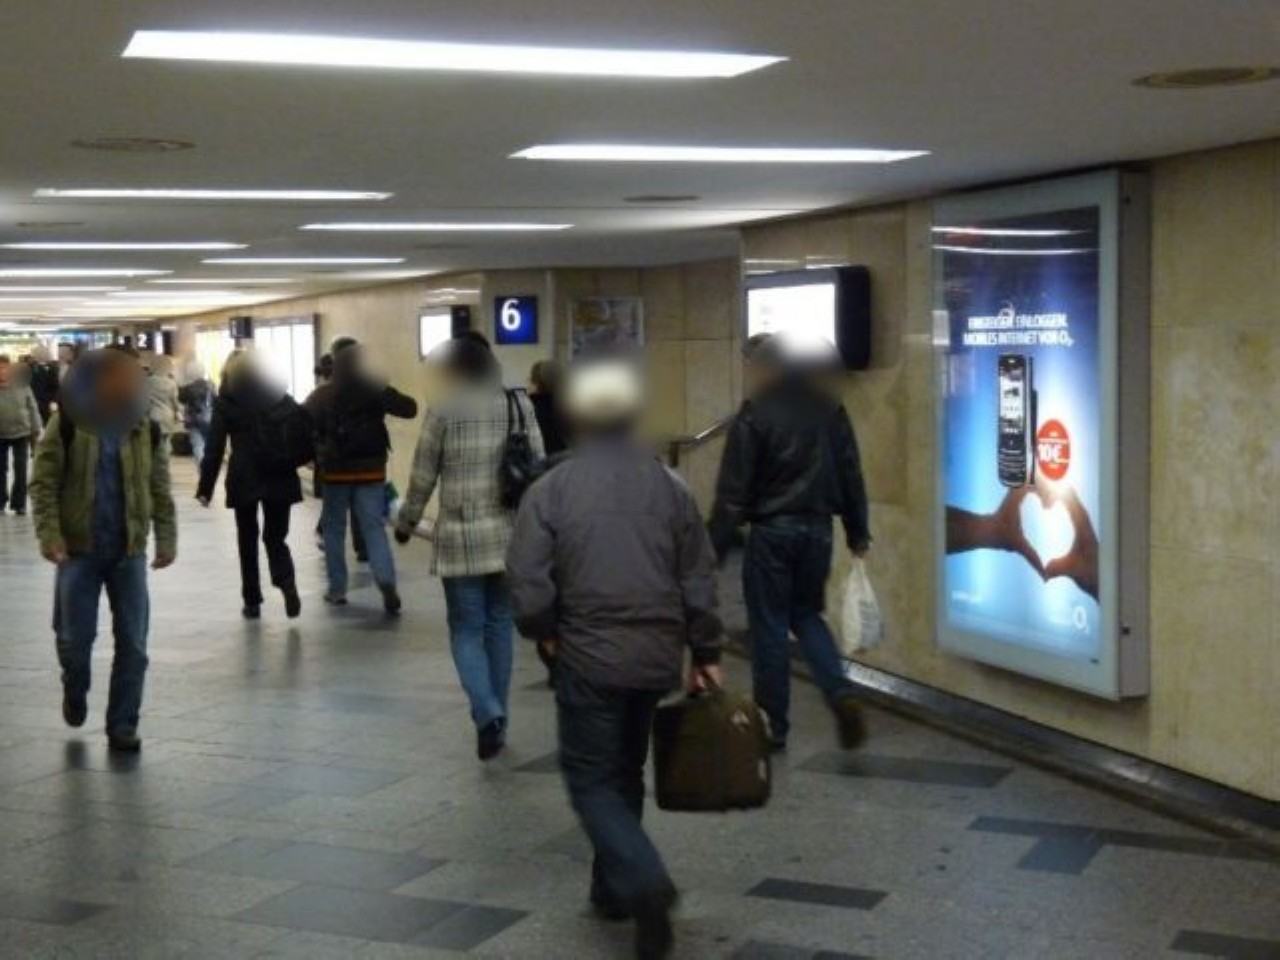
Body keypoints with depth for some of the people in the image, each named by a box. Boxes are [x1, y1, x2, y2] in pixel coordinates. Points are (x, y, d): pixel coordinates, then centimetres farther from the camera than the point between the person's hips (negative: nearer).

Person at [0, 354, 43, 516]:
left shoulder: (22, 385, -8)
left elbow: (32, 409, -2)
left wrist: (36, 432, 0)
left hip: (21, 432, -1)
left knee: (20, 470, 3)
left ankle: (19, 503, 11)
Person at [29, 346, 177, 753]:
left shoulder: (146, 428, 0)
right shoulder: (68, 422, -7)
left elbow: (160, 488, 7)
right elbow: (44, 482, -5)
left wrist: (166, 539, 1)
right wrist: (49, 534, -14)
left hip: (129, 551, 2)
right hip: (79, 549, -2)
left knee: (133, 643, 1)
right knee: (75, 636, 3)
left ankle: (122, 725, 12)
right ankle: (75, 692, 36)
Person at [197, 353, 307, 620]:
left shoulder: (226, 403, 1)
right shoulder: (282, 398, 7)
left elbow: (215, 448, -2)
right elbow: (305, 440, 0)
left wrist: (205, 487, -1)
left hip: (244, 480, -2)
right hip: (279, 479, 2)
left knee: (248, 541, 12)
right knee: (276, 538, 9)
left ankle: (252, 601, 13)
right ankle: (287, 581, -19)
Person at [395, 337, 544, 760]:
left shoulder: (443, 412, -5)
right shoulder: (519, 405, 3)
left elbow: (423, 477, -1)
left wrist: (405, 524, 14)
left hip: (460, 538, -3)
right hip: (510, 535, 3)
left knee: (467, 631, 4)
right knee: (499, 624, 14)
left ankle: (488, 714, -15)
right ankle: (496, 720, 21)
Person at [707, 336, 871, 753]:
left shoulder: (756, 413, -9)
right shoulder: (830, 410, 5)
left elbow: (733, 489, -11)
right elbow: (851, 475, 8)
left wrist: (716, 546, -7)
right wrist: (857, 532, 16)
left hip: (772, 531, -5)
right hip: (817, 528, 5)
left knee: (770, 626, 5)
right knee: (807, 614, 20)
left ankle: (773, 726, 11)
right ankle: (842, 694, -2)